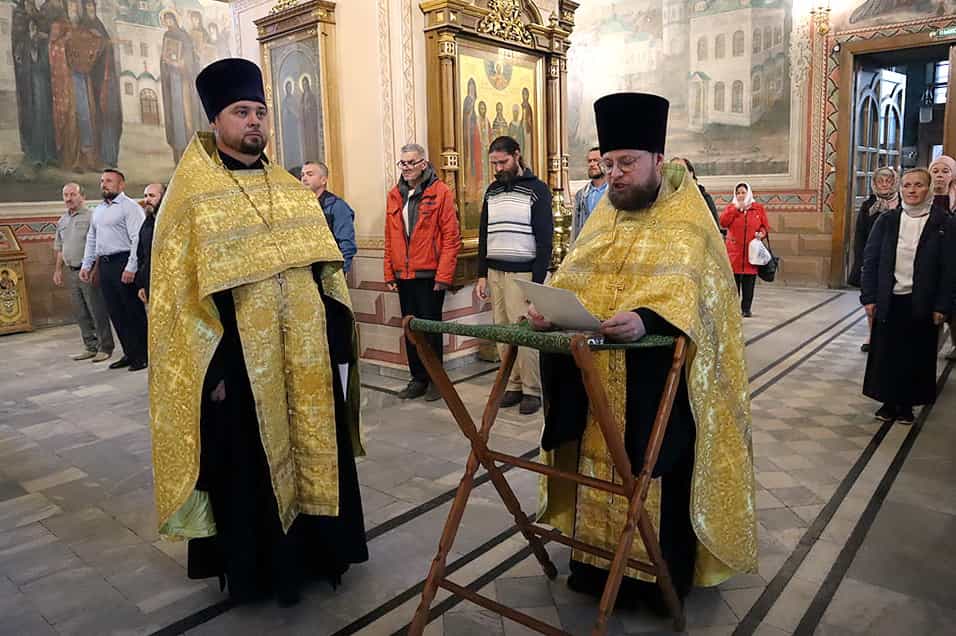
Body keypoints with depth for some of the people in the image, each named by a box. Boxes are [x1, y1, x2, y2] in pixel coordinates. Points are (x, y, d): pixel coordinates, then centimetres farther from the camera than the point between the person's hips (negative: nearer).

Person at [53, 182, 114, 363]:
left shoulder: (90, 216, -7)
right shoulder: (62, 221, 16)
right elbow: (60, 248, 23)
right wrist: (58, 270, 19)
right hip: (72, 272, 8)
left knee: (98, 311, -4)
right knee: (81, 314, 11)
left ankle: (105, 348, 4)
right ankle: (91, 347, 20)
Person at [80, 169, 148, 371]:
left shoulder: (129, 207, -5)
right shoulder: (98, 210, 20)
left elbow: (138, 238, -14)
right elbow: (91, 239, 25)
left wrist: (131, 267, -20)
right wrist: (86, 265, 18)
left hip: (123, 263, -8)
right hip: (104, 265, 8)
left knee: (134, 311, -3)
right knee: (116, 312, 9)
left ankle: (143, 355, 4)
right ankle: (130, 353, 17)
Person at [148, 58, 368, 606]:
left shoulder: (293, 191, 11)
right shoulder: (192, 195, -4)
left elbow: (325, 272, 10)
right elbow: (178, 292, -8)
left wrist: (339, 345, 4)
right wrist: (211, 369, -13)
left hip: (306, 361, 5)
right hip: (239, 364, -4)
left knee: (313, 452, 14)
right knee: (250, 467, 7)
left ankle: (316, 550, 32)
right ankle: (257, 566, 26)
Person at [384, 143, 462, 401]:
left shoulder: (440, 192, -5)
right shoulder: (394, 196, 11)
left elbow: (451, 237, -8)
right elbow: (389, 239, 13)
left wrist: (443, 276, -13)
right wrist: (389, 274, 8)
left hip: (430, 275, -5)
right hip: (403, 276, 5)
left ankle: (435, 379, 16)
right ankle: (418, 378, 23)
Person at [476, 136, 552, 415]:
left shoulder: (537, 189, -3)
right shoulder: (492, 190, 14)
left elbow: (544, 238, -7)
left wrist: (538, 281, -13)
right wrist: (482, 274, 11)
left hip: (523, 273, -5)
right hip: (495, 272, 5)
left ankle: (532, 390, 6)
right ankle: (513, 385, 16)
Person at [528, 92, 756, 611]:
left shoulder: (685, 220, -8)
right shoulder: (604, 213, 11)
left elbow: (685, 288, -23)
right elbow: (573, 276, 4)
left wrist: (643, 320, -42)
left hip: (656, 380, -5)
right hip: (594, 374, 6)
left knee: (654, 474, 5)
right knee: (597, 465, 13)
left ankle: (660, 575, 23)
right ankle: (598, 563, 30)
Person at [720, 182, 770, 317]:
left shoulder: (758, 208, 10)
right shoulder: (731, 208, 9)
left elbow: (765, 226, 13)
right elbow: (723, 222, -8)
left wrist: (762, 233, -8)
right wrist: (736, 208, -10)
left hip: (751, 251, 1)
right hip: (734, 251, 0)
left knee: (749, 283, 2)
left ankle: (746, 308, 11)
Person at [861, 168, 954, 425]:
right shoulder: (886, 220, 1)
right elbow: (870, 259, 2)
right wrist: (869, 297, -4)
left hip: (921, 303, -1)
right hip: (889, 300, 1)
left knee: (916, 355, 7)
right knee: (886, 353, 6)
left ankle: (906, 404, 22)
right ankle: (888, 402, 21)